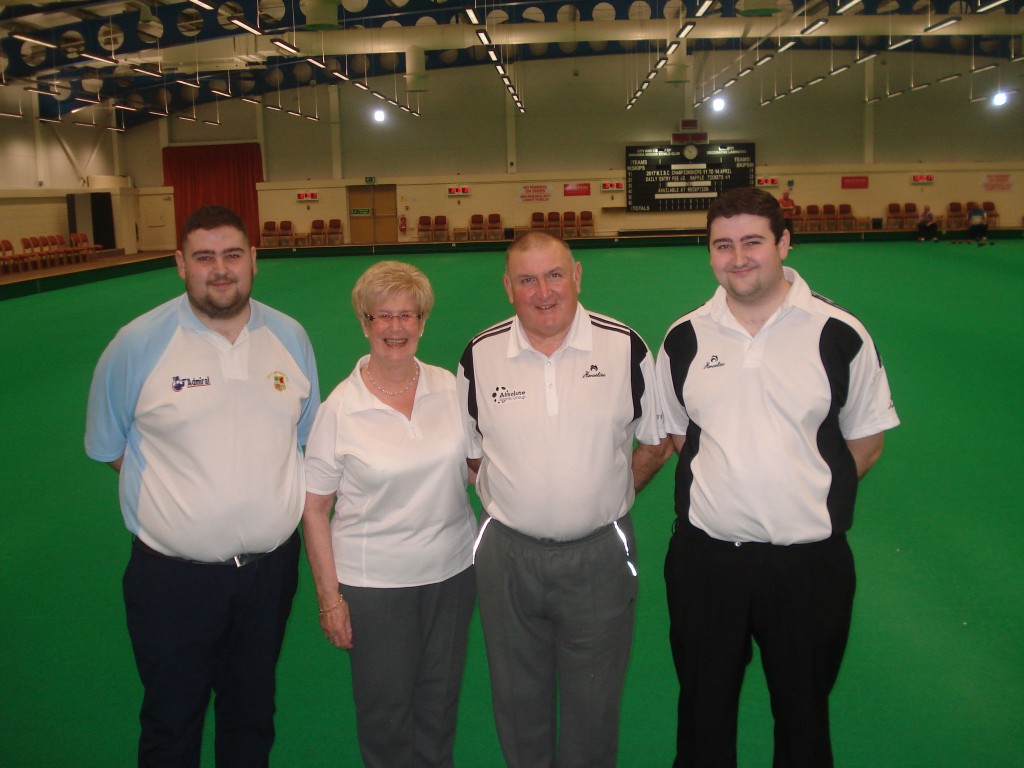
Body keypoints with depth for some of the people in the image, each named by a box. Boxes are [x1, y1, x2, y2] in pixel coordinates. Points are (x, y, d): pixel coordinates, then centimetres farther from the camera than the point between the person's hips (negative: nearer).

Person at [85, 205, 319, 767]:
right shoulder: (137, 344, -11)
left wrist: (267, 491, 4)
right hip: (172, 574, -3)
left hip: (271, 565, 3)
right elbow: (108, 446, 1)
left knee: (253, 715, 22)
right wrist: (182, 487, -3)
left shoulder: (290, 337, -1)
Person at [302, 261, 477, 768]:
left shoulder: (449, 388, -2)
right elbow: (314, 509, -7)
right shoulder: (340, 408, -11)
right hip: (373, 582, -3)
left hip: (452, 572, 3)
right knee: (386, 712, 11)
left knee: (440, 704, 17)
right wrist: (329, 596, -8)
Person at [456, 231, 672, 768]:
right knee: (518, 701, 17)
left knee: (594, 703, 14)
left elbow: (656, 442, 6)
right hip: (507, 556, 1)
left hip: (599, 554, -1)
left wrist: (609, 496, 3)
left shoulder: (625, 347, -5)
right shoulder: (479, 356, -3)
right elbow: (470, 453, 9)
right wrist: (508, 502, 2)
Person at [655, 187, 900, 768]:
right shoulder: (685, 339, 1)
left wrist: (808, 493, -3)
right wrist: (731, 484, 2)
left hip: (808, 560, -1)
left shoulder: (839, 334, -6)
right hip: (704, 557, 2)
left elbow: (867, 440, 3)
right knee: (704, 704, 18)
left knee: (804, 708, 17)